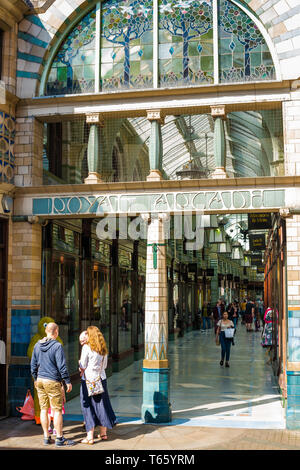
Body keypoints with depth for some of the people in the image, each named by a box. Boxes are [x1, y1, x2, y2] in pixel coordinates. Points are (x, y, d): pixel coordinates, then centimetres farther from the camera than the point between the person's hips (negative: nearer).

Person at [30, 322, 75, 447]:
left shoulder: (37, 345, 7)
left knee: (44, 409, 11)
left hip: (40, 380, 7)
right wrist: (68, 381, -7)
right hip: (52, 381, -7)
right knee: (57, 410, 0)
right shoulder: (57, 346, -13)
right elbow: (62, 366, -14)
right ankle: (59, 438, 3)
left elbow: (33, 364, 14)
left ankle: (46, 437, 16)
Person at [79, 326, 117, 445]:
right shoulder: (103, 348, 6)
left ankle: (90, 437, 1)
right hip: (101, 378, 5)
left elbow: (82, 366, -10)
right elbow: (104, 365, 11)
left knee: (88, 407, 2)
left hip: (88, 379, -5)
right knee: (101, 405, 15)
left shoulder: (86, 347, -12)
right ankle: (103, 433, 24)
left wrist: (81, 368, 10)